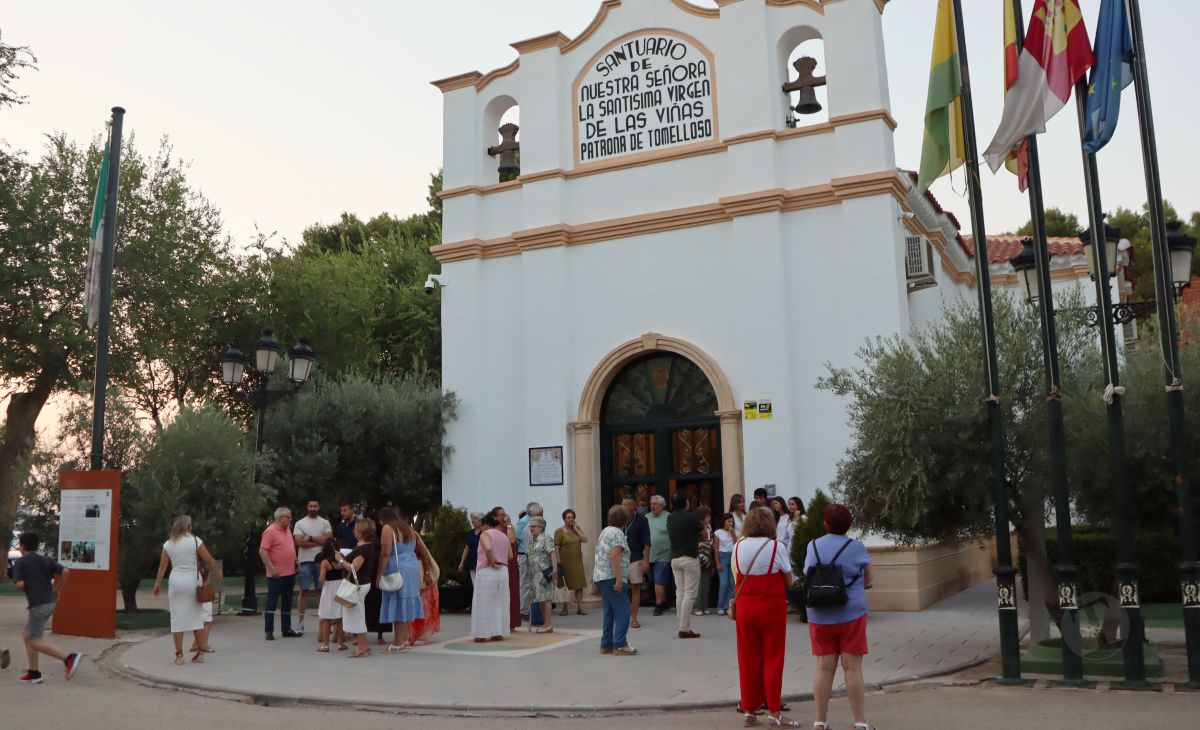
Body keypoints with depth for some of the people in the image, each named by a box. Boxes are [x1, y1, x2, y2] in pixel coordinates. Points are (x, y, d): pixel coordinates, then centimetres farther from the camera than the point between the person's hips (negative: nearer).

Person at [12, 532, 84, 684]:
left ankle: (69, 658, -19)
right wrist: (57, 591, 12)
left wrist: (28, 589, 9)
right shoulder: (46, 560, 12)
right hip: (49, 602, 8)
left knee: (35, 642, -4)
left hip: (38, 604, -8)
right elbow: (66, 572, 1)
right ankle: (34, 673, 16)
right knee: (27, 636, 18)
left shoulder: (20, 562, -4)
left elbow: (20, 584, -15)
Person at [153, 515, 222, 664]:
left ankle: (179, 654, 5)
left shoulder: (168, 544, 3)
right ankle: (200, 652, 11)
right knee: (196, 616, 8)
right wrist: (218, 572, 12)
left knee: (177, 617, 5)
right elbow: (209, 560, -4)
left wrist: (158, 584, 11)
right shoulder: (195, 541, -4)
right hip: (193, 581, -1)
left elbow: (162, 566, 3)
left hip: (176, 581, 1)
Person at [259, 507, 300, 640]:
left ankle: (287, 629, 20)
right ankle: (269, 631, 1)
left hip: (290, 573, 8)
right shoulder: (270, 531, -13)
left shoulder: (287, 530, 13)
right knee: (272, 602, -3)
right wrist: (271, 568, -23)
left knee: (287, 603, 13)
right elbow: (262, 551, -19)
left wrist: (295, 560, 13)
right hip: (276, 574, -8)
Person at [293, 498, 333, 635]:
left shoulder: (325, 523, 7)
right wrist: (319, 541, -8)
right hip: (305, 561, 0)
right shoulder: (300, 523, 5)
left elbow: (328, 539, -7)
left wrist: (310, 538, -8)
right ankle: (300, 622, 8)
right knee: (304, 591, 3)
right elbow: (300, 542, -9)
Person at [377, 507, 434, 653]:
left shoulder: (388, 529, -7)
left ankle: (398, 644, -1)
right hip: (413, 568, 7)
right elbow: (423, 552, 17)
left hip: (397, 570, -7)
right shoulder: (409, 529, 15)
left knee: (397, 605, -4)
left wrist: (379, 575, -15)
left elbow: (385, 553, -17)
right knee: (406, 604, 14)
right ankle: (405, 640, 20)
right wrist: (426, 571, 23)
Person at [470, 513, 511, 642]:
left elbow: (488, 548, -26)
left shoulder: (485, 534, -7)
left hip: (486, 572, -6)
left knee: (484, 604, 0)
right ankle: (498, 633, 11)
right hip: (503, 571, 6)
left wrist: (491, 562, -14)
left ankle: (482, 634, 1)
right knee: (500, 603, 10)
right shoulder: (504, 536, 12)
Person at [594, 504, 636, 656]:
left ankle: (606, 645, 13)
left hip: (600, 576, 10)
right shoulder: (617, 533, -11)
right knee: (622, 610, -9)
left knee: (609, 611, 12)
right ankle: (620, 644, -12)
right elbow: (614, 556, -21)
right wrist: (619, 579, -22)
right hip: (611, 577, -10)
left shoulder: (604, 531, 18)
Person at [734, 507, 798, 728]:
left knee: (748, 659, 11)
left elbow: (738, 575, 5)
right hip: (772, 607, -3)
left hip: (745, 607, 3)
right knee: (773, 658, 5)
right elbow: (788, 580, -4)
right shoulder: (776, 546, -11)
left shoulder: (738, 547, -1)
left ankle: (749, 710, 17)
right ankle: (774, 712, 8)